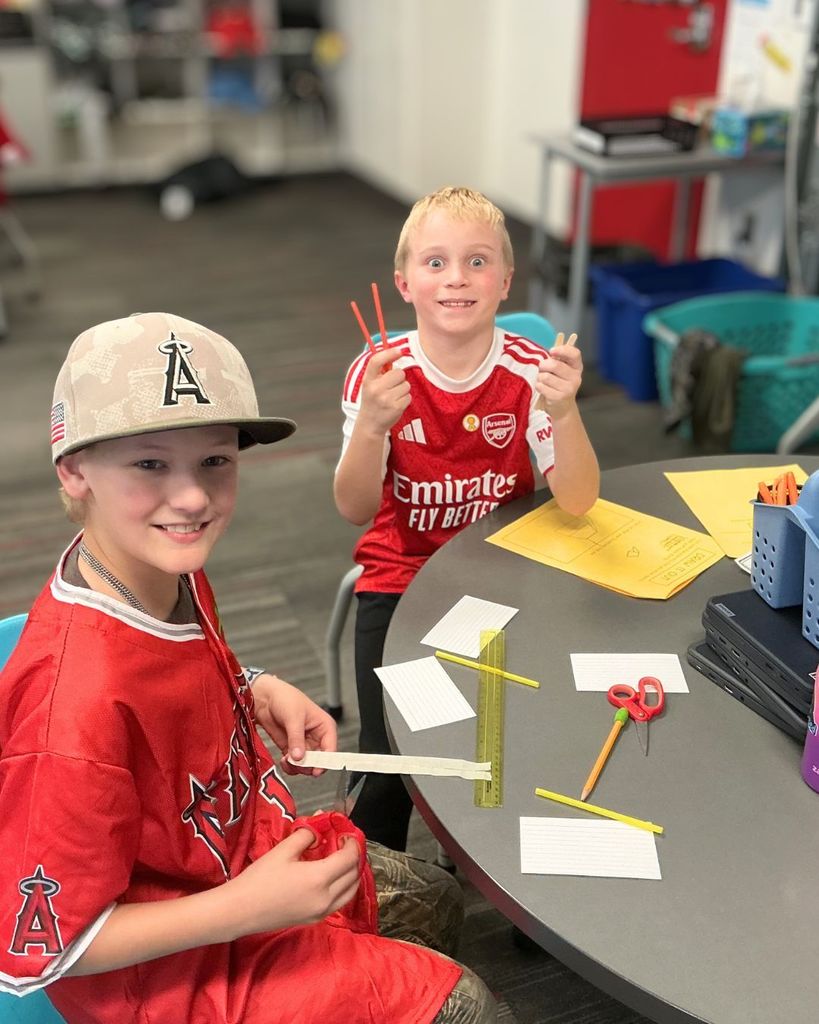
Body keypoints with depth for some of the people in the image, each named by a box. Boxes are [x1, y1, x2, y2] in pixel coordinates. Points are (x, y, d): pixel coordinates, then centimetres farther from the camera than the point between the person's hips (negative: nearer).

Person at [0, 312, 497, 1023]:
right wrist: (249, 907, -31)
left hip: (247, 855, 8)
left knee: (434, 903, 26)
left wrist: (259, 692, -9)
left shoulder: (169, 571, -13)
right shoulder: (82, 698, -39)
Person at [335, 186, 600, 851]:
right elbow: (355, 510, -19)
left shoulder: (529, 371, -11)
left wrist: (564, 410, -36)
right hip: (401, 577, -1)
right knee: (394, 760, -12)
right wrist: (371, 425, -38)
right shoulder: (379, 373, -13)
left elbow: (576, 503, -18)